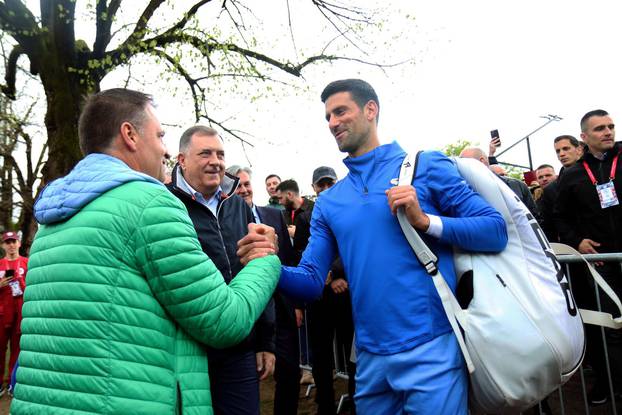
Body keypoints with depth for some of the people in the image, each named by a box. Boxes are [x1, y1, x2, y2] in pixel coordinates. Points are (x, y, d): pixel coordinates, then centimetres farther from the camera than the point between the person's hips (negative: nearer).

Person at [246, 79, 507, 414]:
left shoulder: (425, 165, -2)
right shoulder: (328, 201, 8)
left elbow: (496, 230, -4)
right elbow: (312, 281, 3)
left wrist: (424, 220, -18)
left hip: (431, 348, -4)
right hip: (370, 356, 4)